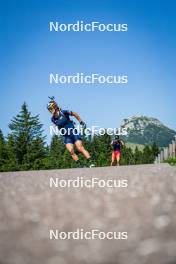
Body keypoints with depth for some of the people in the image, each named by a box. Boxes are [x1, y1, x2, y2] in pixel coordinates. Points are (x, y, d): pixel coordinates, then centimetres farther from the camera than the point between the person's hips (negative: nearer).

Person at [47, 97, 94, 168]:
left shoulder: (63, 112, -13)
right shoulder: (53, 119, -1)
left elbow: (74, 114, 1)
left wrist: (81, 122, 4)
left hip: (74, 133, -3)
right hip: (66, 137, 4)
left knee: (80, 148, -14)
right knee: (71, 151, -15)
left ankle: (91, 163, -14)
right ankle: (80, 165, -7)